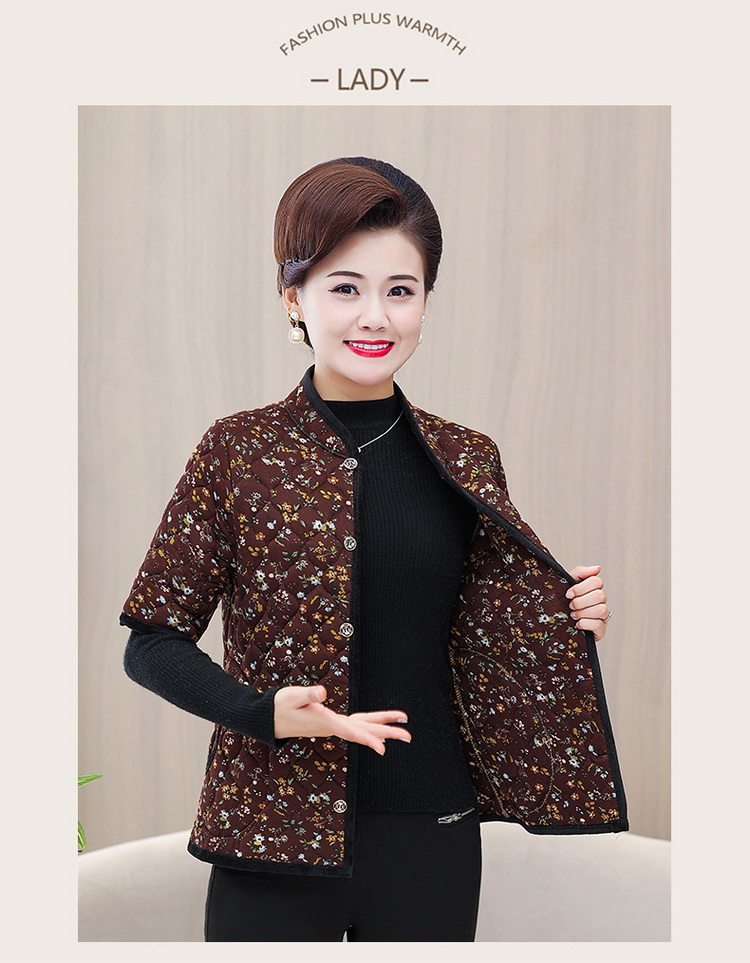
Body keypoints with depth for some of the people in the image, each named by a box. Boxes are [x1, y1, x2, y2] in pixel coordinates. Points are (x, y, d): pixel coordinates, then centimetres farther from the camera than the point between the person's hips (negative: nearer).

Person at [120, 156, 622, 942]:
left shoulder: (469, 459, 4)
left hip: (430, 835, 3)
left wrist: (560, 622, -5)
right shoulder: (238, 451, -5)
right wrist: (264, 713, -19)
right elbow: (153, 642, -3)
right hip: (275, 834, -2)